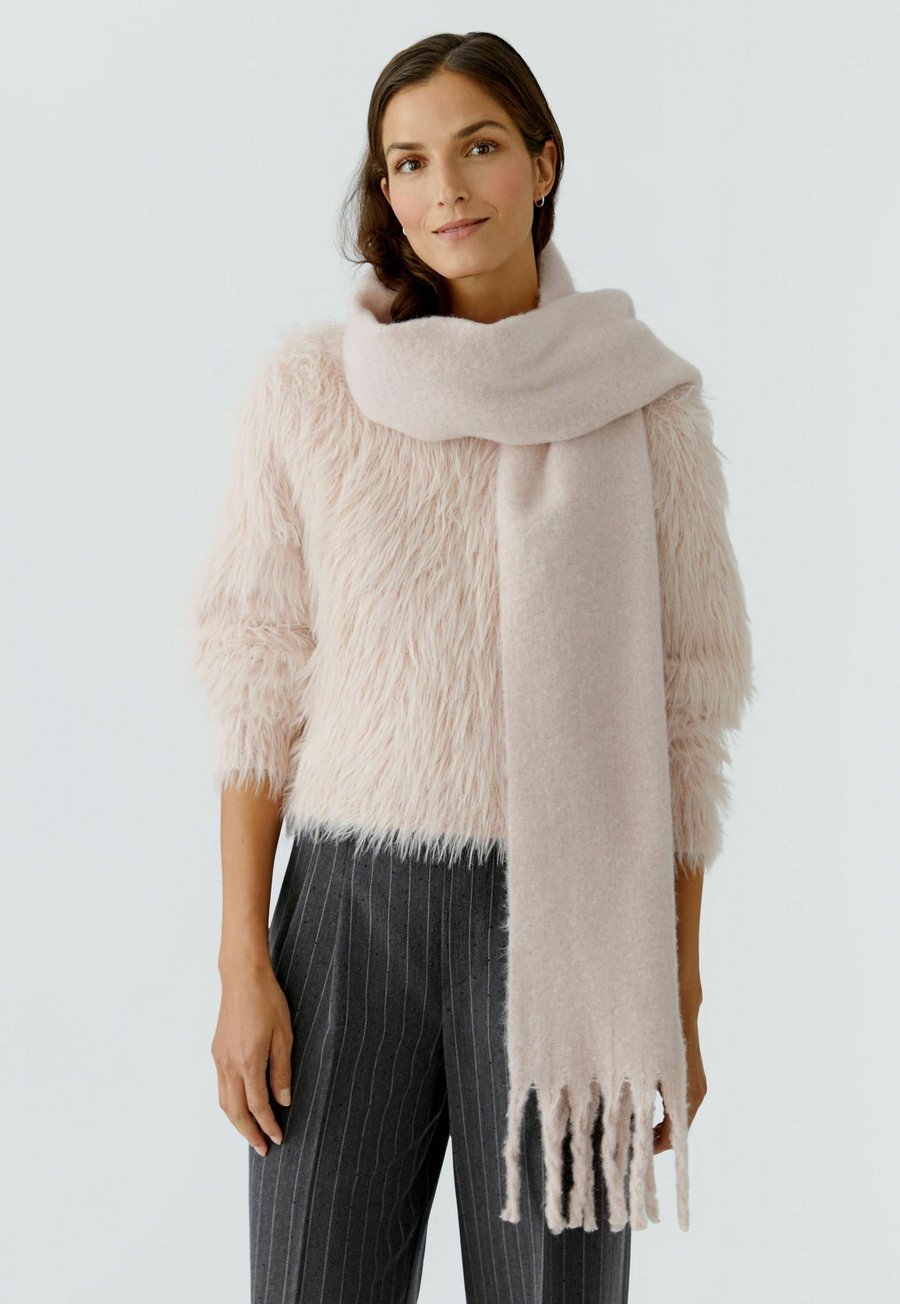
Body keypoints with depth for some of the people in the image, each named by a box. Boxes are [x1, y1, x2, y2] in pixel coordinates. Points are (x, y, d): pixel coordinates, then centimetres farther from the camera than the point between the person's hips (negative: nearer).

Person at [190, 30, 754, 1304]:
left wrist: (680, 997, 2)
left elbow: (687, 708, 3)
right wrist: (244, 963, -3)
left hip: (567, 920, 0)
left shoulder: (646, 404, 0)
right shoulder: (309, 386, 0)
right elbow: (257, 682, 2)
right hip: (353, 908, 0)